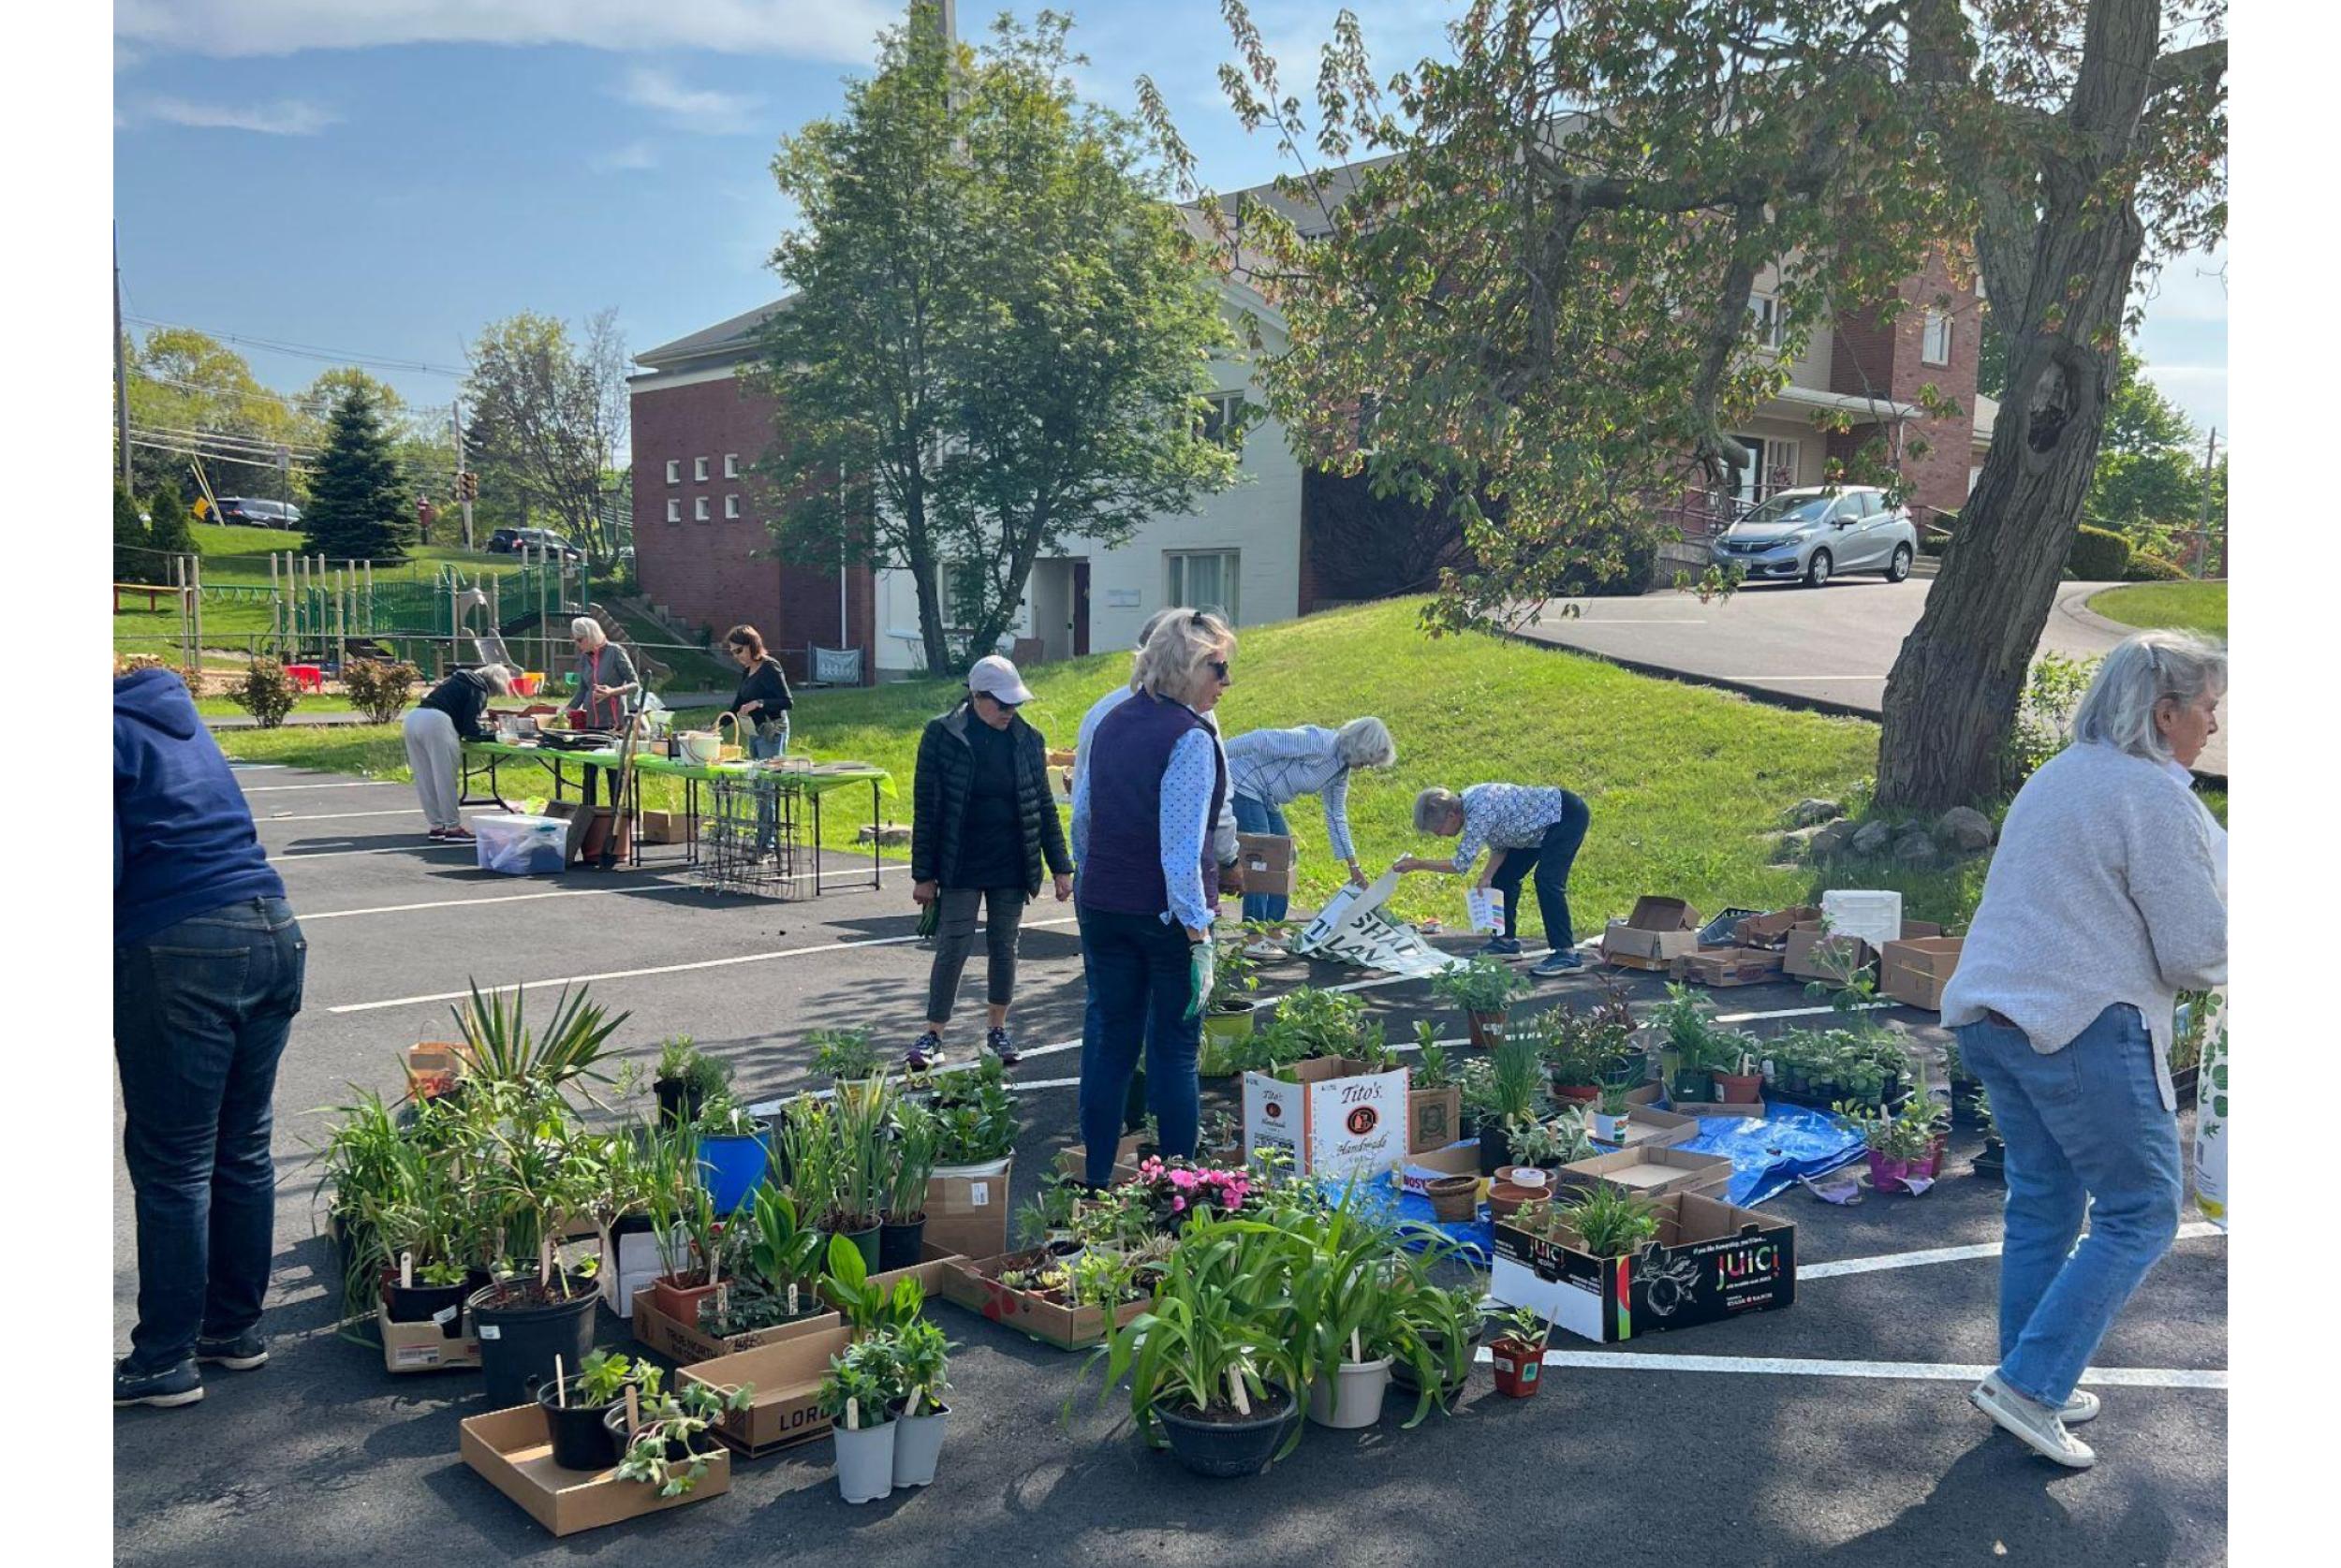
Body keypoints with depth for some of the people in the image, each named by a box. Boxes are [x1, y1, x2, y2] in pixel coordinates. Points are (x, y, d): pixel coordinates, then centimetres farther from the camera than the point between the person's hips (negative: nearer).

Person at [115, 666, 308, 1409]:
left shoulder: (113, 733, -7)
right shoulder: (173, 707, 17)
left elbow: (108, 868, -13)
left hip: (178, 955, -8)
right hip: (273, 931, 8)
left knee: (172, 1164, 2)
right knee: (244, 1148, 15)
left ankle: (167, 1359, 11)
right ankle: (236, 1327, 26)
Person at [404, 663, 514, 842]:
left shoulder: (460, 679, 27)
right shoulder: (478, 690, 3)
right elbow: (471, 730, -3)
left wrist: (481, 727, 28)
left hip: (412, 717, 9)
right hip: (435, 721, -9)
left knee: (425, 779, 12)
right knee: (446, 779, -2)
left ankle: (437, 825, 19)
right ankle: (453, 827, 1)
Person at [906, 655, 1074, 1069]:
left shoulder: (1027, 739, 1)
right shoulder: (942, 736, -8)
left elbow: (1044, 806, 6)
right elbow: (926, 809, -6)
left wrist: (1061, 868, 4)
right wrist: (923, 874, -6)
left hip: (1011, 867, 3)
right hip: (960, 868, -3)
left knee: (1004, 947, 11)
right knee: (952, 948, -2)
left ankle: (998, 1029, 25)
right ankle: (933, 1035, 9)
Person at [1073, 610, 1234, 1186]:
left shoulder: (1111, 722, 7)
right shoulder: (1190, 738, -15)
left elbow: (1080, 809, 19)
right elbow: (1182, 848, -20)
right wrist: (1199, 935, -17)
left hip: (1100, 904, 6)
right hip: (1164, 914, -6)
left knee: (1108, 1041, 12)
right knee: (1174, 1050, 5)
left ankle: (1096, 1179, 18)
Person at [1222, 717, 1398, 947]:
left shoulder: (1342, 771, 5)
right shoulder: (1319, 744, -24)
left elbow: (1336, 816, 15)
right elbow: (1263, 740, -25)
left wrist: (1353, 865, 17)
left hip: (1266, 800, 10)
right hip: (1243, 787, -10)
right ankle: (1253, 940, -7)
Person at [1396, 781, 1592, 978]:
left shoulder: (1479, 813, -31)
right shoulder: (1467, 804, -3)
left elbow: (1461, 865, -27)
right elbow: (1499, 846, 4)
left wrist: (1418, 864, -20)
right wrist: (1487, 876, -9)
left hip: (1569, 814, -10)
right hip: (1542, 827, 10)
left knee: (1547, 879, -22)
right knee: (1504, 876, 11)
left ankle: (1567, 954, -20)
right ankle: (1506, 940, 21)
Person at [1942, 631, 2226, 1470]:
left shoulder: (2056, 777, 17)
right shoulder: (2156, 800, -11)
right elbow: (2196, 953, -11)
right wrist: (2217, 966, 10)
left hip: (1990, 1015, 9)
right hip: (2082, 1029, -9)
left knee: (2043, 1204, 16)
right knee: (2140, 1213, 3)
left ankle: (2033, 1388, 24)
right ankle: (2028, 1383, -1)